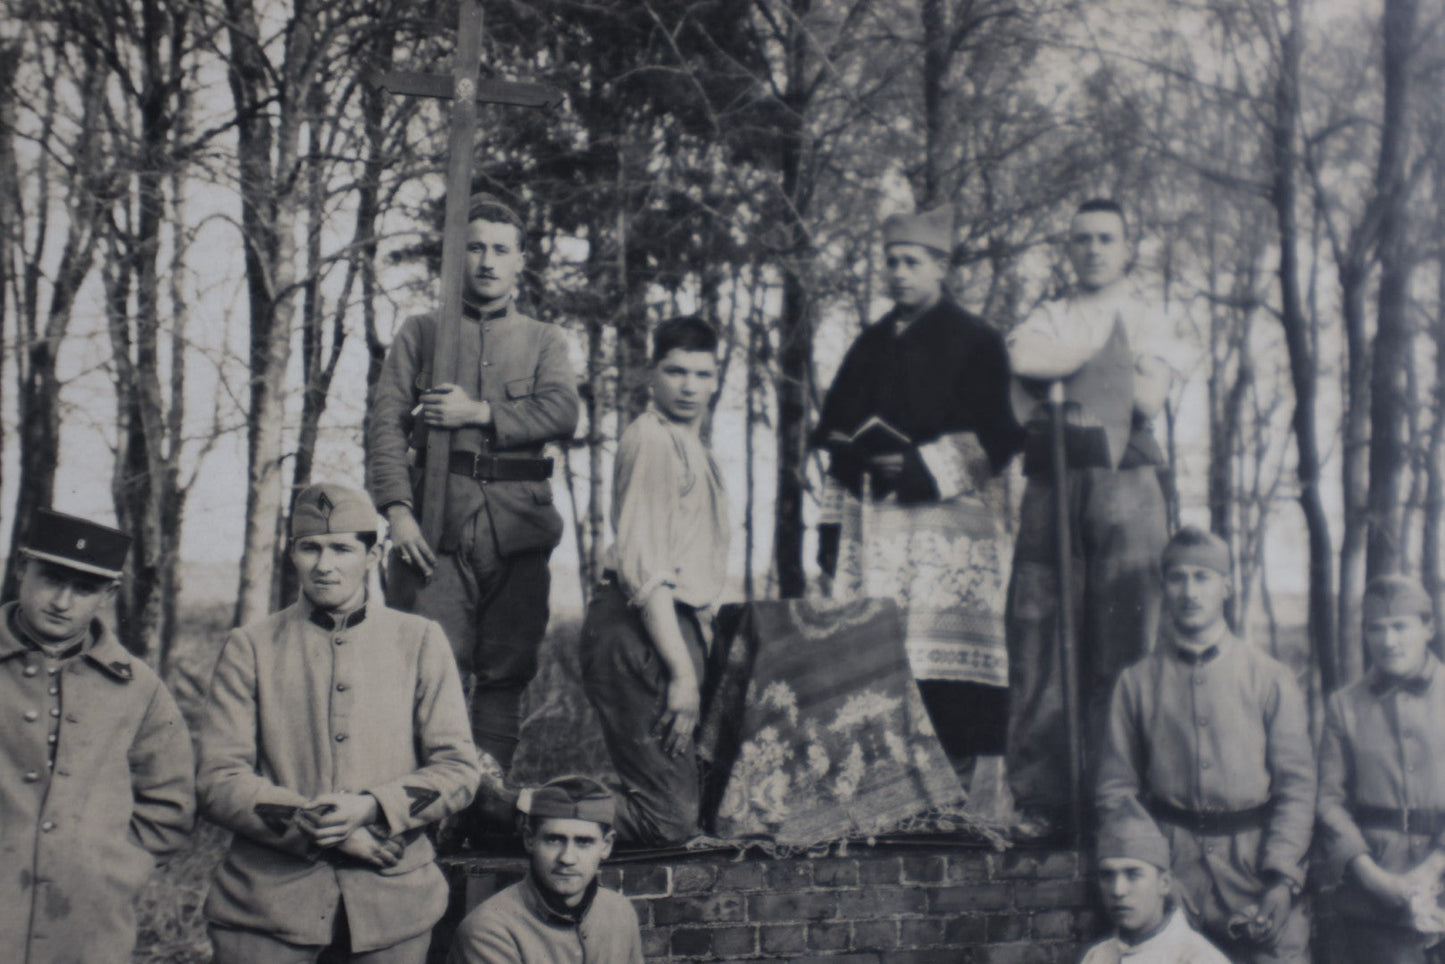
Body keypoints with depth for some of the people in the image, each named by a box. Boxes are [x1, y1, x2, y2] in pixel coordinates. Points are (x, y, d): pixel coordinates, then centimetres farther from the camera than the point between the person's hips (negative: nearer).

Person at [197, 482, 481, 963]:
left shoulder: (420, 641, 8)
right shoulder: (250, 647, 5)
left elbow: (458, 770, 4)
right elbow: (217, 781, -1)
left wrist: (369, 807, -13)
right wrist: (324, 828, -13)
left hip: (392, 899, 1)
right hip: (268, 896, -1)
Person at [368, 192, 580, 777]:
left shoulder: (543, 341, 18)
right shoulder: (421, 332, 15)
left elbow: (563, 414, -1)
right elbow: (386, 424, 4)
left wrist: (480, 413, -10)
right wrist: (397, 508, -10)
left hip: (518, 524, 2)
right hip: (437, 518, -1)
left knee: (506, 671, 1)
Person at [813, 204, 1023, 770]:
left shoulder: (975, 342, 7)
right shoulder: (870, 346, 21)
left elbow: (996, 439, -1)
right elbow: (836, 441, 20)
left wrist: (921, 465, -12)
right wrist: (832, 525, 12)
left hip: (946, 520, -4)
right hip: (871, 526, 4)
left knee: (944, 654, -12)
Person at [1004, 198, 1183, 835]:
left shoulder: (1147, 319, 15)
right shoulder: (1048, 317, 20)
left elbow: (1149, 398, 0)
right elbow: (1022, 358, -2)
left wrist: (1063, 369, 6)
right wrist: (1101, 355, 2)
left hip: (1123, 482, -1)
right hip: (1051, 482, 2)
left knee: (1122, 638, -8)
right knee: (1039, 633, -5)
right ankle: (1042, 796, -2)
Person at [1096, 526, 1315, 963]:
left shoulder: (1270, 678, 7)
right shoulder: (1137, 682, 9)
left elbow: (1297, 785, 2)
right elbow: (1116, 790, 6)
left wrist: (1281, 879, -10)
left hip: (1255, 864, 0)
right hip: (1171, 866, 1)